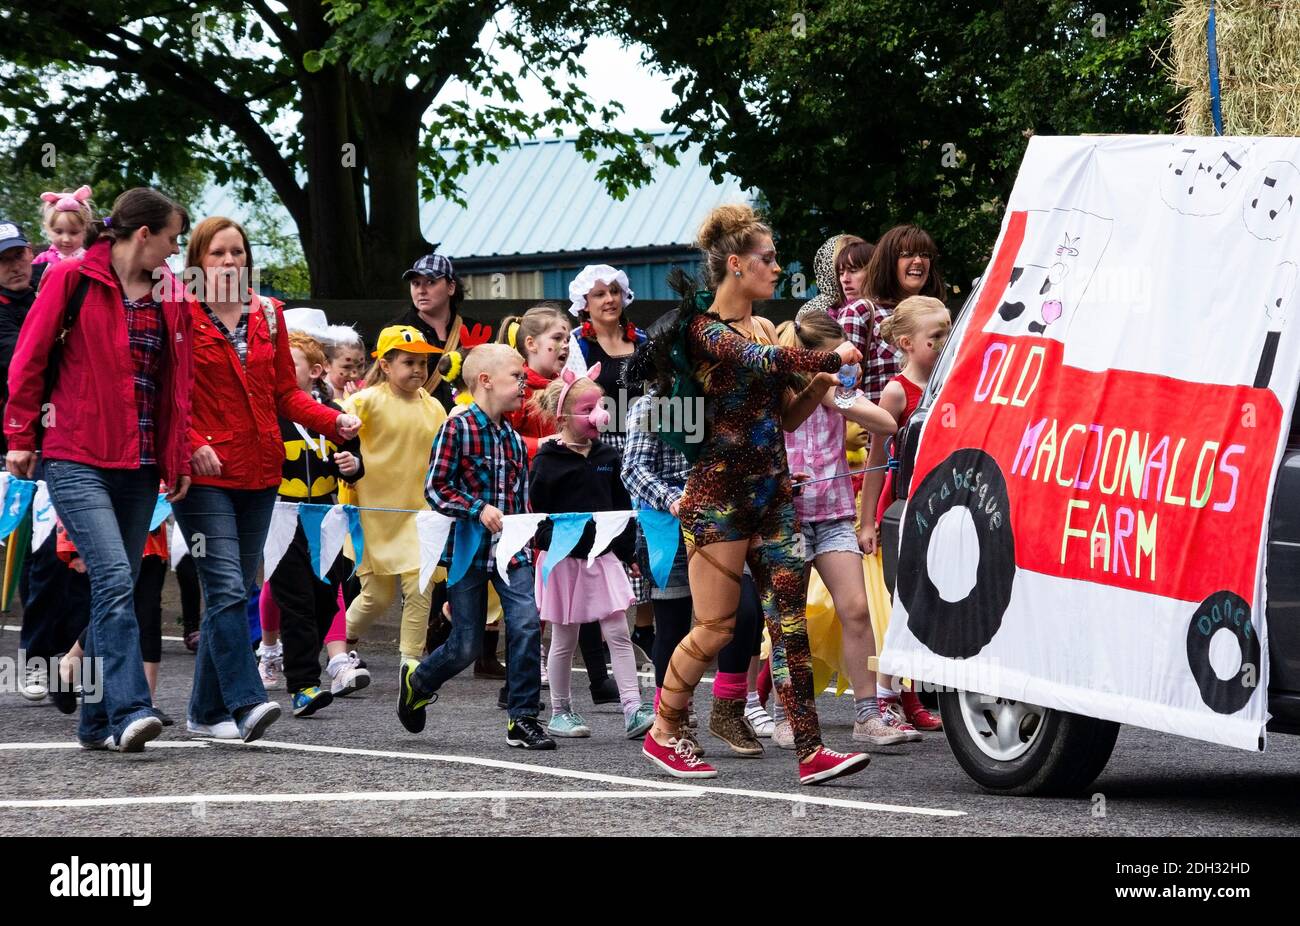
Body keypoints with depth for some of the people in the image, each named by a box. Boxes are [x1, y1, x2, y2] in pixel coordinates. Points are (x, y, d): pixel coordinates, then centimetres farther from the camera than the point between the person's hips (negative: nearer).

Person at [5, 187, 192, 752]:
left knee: (115, 589, 7)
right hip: (77, 461, -6)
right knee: (115, 579, -19)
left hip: (139, 468, 6)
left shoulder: (169, 299, 13)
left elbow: (178, 385, 17)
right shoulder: (73, 278, -3)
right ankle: (130, 710, -25)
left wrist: (178, 461, 13)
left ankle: (98, 722, 13)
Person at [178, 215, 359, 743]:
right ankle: (246, 702, -23)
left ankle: (207, 711, 14)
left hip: (259, 474, 6)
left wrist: (331, 422, -1)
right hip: (204, 474, -6)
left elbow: (285, 392, 15)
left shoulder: (268, 315, 13)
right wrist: (192, 445, -19)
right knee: (228, 590, -16)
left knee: (236, 593, 8)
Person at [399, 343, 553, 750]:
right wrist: (478, 508, -22)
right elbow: (435, 489, -12)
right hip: (469, 549, -5)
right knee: (466, 647, 2)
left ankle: (523, 720, -7)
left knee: (527, 623, -15)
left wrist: (525, 538, 16)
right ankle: (417, 682, 33)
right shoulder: (458, 428, -10)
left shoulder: (513, 437, 9)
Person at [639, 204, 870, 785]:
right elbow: (763, 361, -27)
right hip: (719, 492, -7)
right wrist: (834, 358, -15)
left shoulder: (764, 328, 16)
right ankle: (663, 733, 15)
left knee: (789, 620, -1)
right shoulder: (704, 330, -8)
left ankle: (811, 753, -5)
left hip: (772, 492, 7)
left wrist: (822, 383, -1)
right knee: (714, 628, -4)